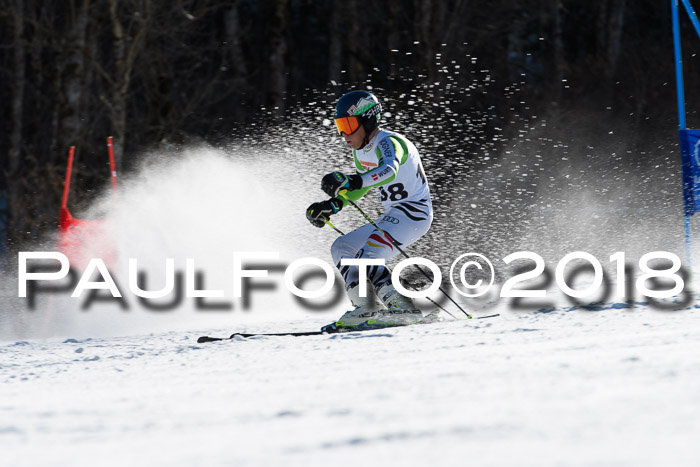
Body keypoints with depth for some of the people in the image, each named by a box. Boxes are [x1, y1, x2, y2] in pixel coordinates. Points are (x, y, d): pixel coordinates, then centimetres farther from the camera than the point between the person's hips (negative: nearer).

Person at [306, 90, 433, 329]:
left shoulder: (388, 142, -20)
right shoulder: (361, 150, 8)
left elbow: (389, 171, -43)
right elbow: (362, 184, 25)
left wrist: (349, 182, -56)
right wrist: (332, 205, 11)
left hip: (413, 213, -10)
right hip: (392, 216, 10)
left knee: (367, 255, -27)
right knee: (341, 248, 8)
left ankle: (404, 309, -27)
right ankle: (366, 307, 0)